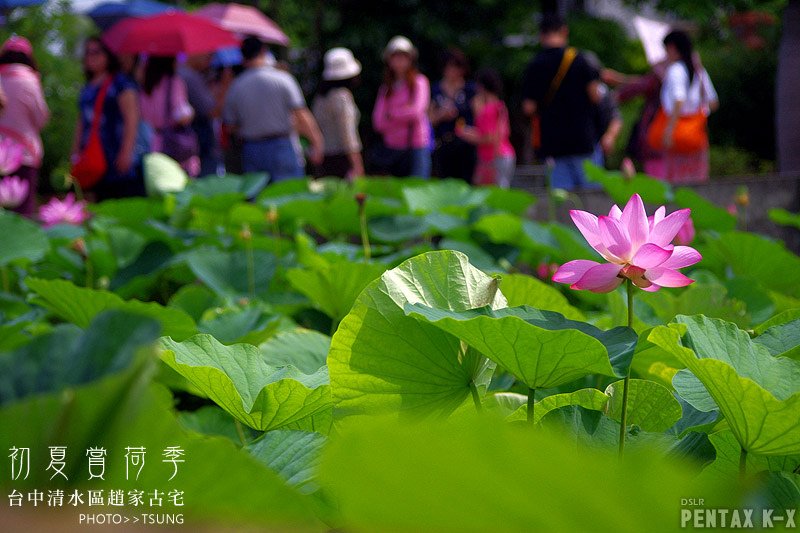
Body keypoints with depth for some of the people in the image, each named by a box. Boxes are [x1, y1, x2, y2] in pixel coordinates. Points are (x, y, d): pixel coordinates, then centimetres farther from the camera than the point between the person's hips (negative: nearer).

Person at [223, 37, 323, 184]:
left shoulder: (235, 86, 2)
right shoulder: (282, 78, -6)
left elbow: (230, 127, 5)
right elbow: (301, 116, -9)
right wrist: (317, 144, -4)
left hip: (251, 151, 3)